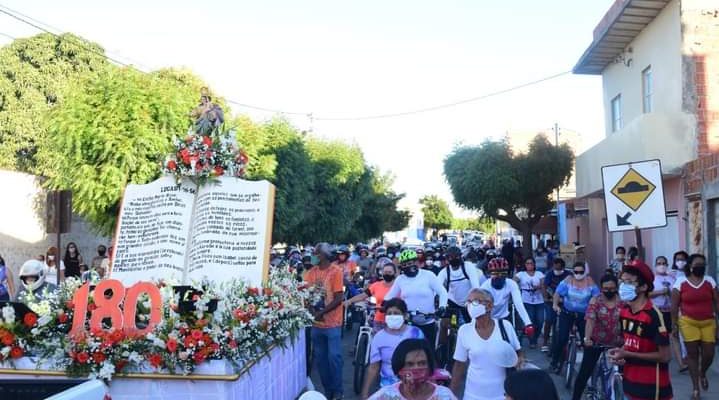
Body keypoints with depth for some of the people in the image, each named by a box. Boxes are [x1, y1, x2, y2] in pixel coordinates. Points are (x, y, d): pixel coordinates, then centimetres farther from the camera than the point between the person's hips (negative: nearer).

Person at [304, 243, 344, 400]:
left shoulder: (335, 271, -9)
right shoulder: (311, 272, 6)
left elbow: (338, 298, -12)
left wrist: (322, 312, -19)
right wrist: (312, 309, -12)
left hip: (332, 322, -5)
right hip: (316, 322, 5)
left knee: (334, 356, -2)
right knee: (319, 357, 10)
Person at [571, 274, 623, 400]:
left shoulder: (622, 302, -4)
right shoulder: (595, 301, -7)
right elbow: (590, 320, -20)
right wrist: (587, 338, -34)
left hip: (616, 343, 1)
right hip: (596, 342, -1)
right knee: (585, 372, 0)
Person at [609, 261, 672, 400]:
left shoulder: (653, 315, -20)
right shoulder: (623, 311, 2)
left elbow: (665, 356, -18)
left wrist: (626, 355, -18)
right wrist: (620, 353, -5)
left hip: (651, 387, -6)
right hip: (630, 382, 6)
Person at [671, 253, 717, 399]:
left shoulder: (710, 281, 3)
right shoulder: (680, 283, -4)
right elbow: (674, 306, -1)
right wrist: (674, 325, -3)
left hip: (708, 322, 2)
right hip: (689, 322, -2)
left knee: (709, 354, 1)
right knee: (692, 353, 2)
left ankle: (703, 374, 35)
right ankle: (696, 388, 13)